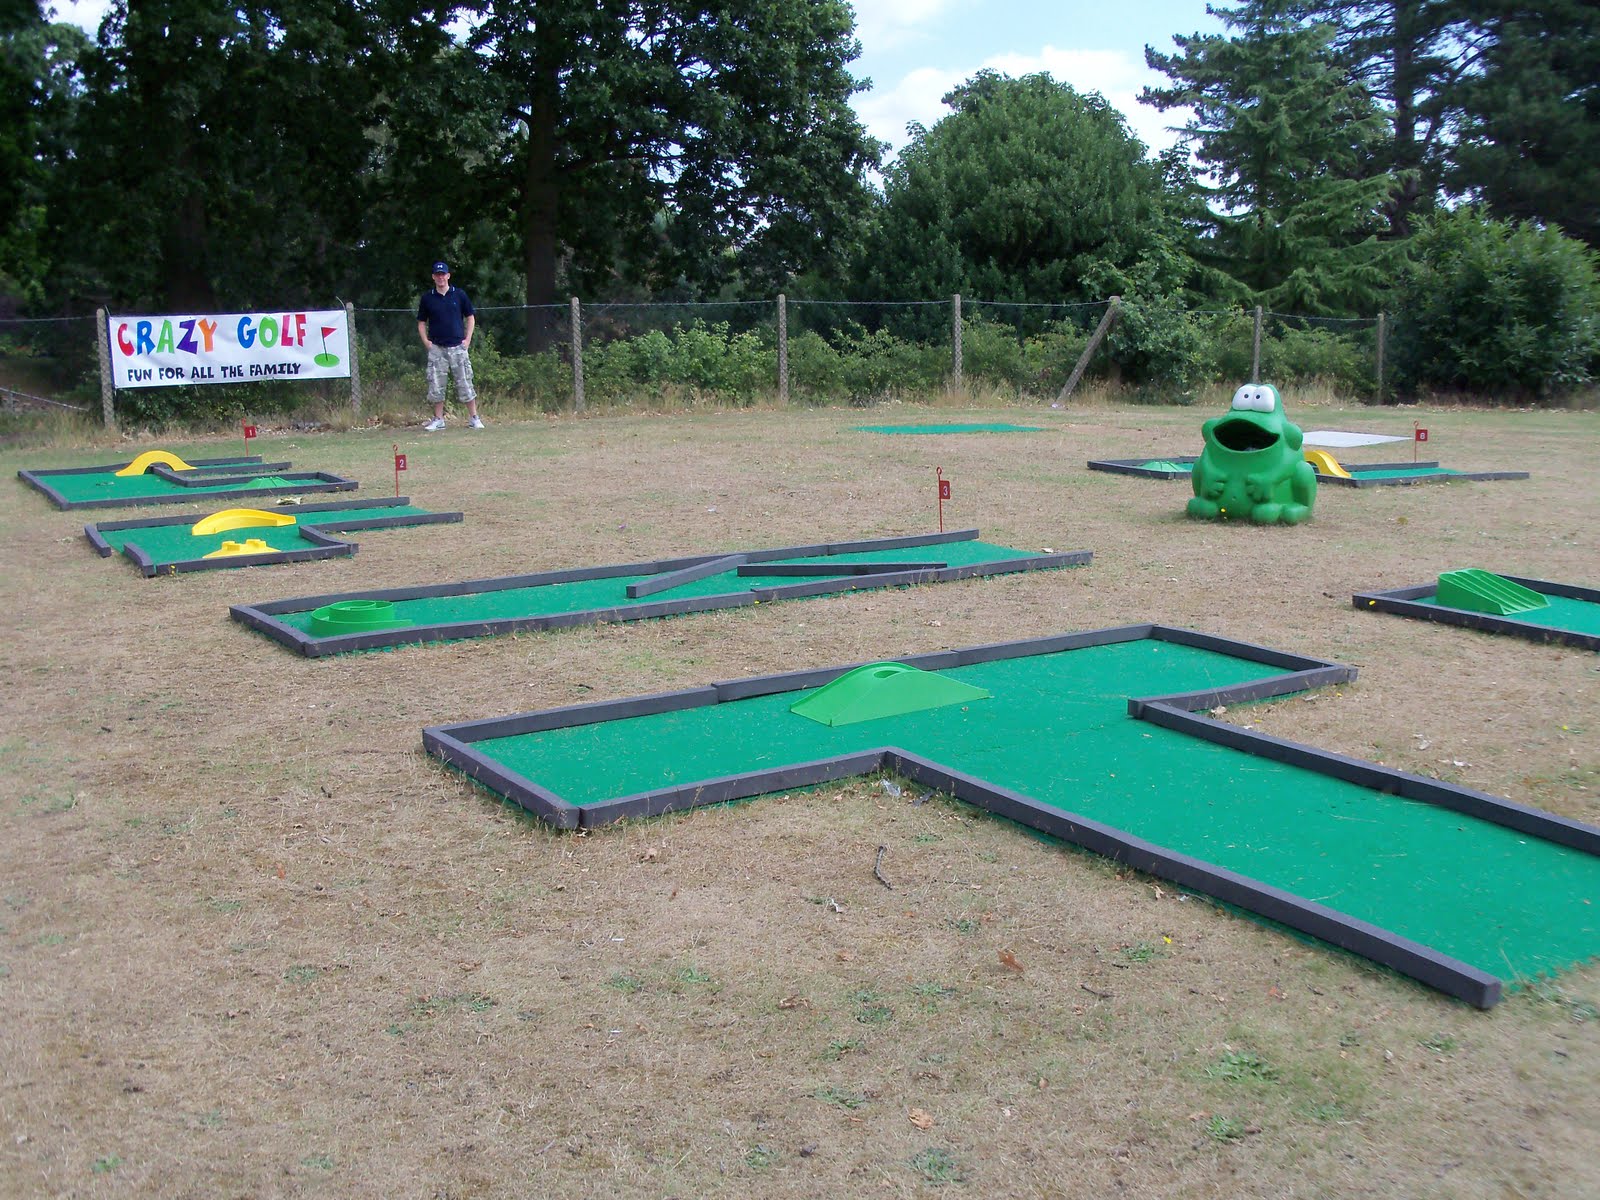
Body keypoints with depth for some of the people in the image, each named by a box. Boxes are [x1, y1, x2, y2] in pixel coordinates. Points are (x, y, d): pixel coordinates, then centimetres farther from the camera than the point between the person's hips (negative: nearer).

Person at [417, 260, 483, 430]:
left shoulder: (459, 295, 4)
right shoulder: (427, 297, 6)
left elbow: (470, 318, 10)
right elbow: (421, 322, 14)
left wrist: (467, 340, 1)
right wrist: (426, 342, 1)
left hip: (457, 347, -1)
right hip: (436, 348, 1)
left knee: (465, 383, -2)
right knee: (435, 385, 1)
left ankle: (474, 418, 5)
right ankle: (438, 420, 10)